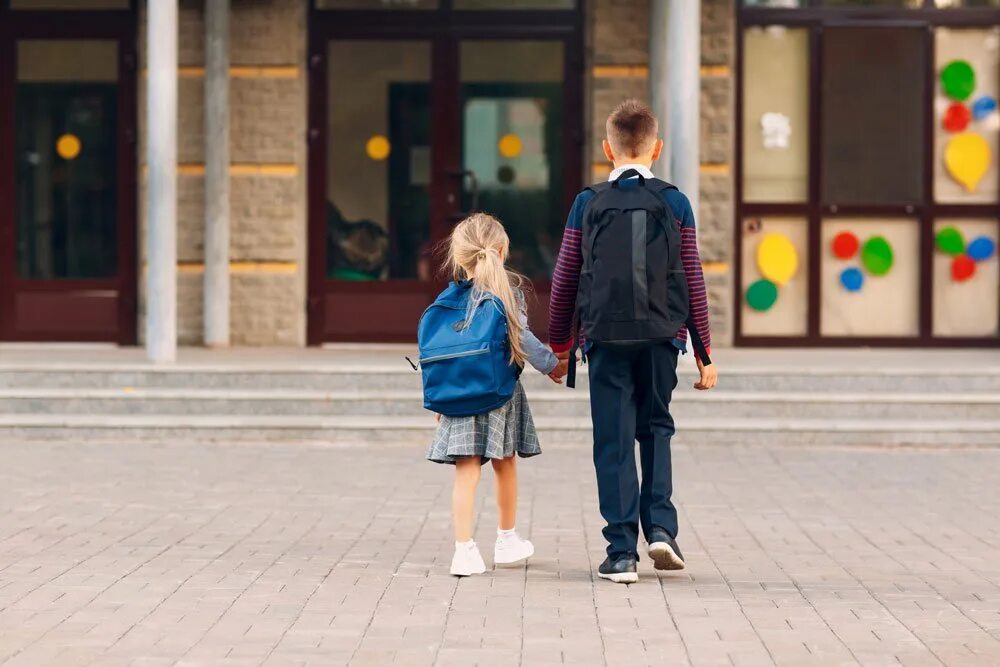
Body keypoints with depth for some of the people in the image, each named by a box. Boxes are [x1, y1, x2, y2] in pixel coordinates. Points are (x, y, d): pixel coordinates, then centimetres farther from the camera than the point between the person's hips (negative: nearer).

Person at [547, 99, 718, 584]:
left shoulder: (588, 203, 1)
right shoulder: (675, 204, 1)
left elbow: (564, 280, 4)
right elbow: (694, 282, 3)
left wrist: (559, 345, 16)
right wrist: (704, 352, 10)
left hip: (606, 339, -1)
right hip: (661, 338, 1)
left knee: (614, 442, 3)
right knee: (656, 427, 19)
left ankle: (622, 552, 2)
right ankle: (660, 526, 5)